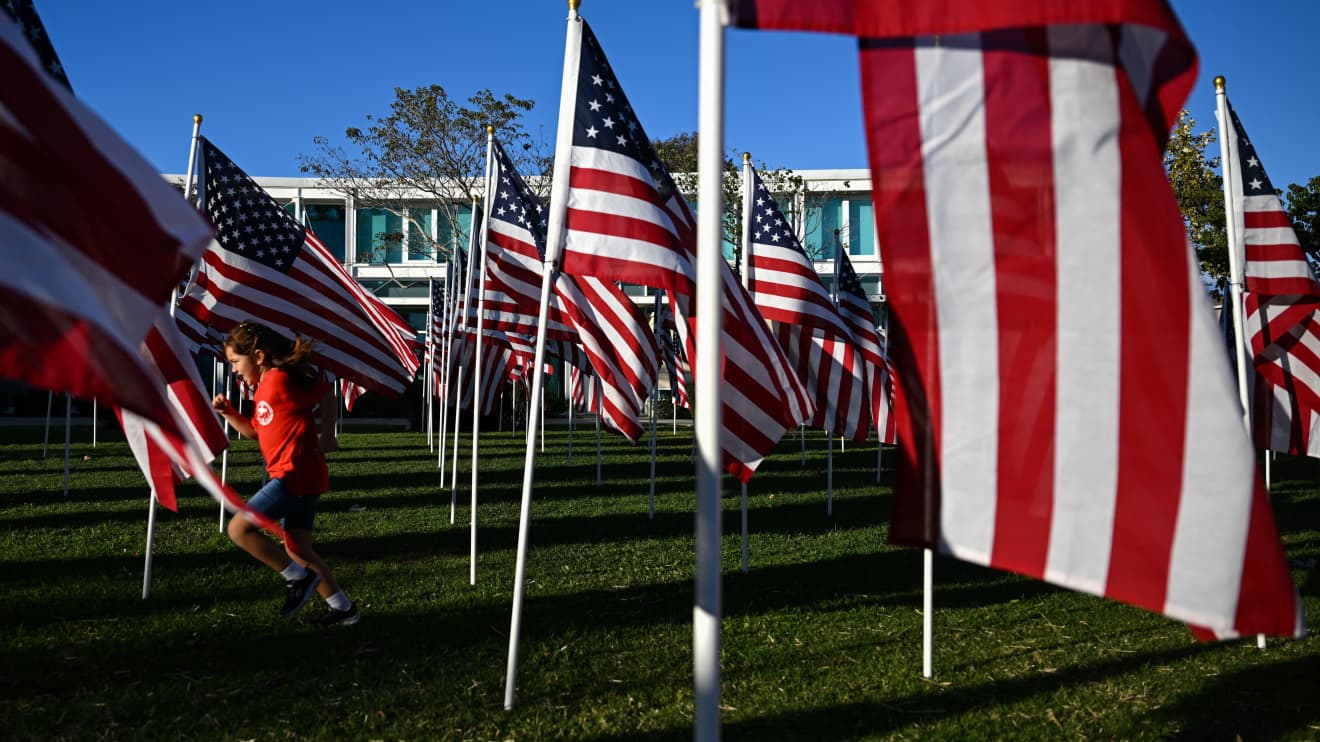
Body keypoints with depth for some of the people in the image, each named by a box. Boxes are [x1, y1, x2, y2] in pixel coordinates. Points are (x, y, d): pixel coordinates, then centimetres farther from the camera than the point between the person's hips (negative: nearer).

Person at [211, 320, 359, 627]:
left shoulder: (280, 380, -12)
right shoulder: (265, 386, 18)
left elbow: (325, 392, -7)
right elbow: (255, 431, 24)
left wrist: (327, 437, -7)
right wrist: (227, 412, 10)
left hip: (296, 474, -10)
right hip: (298, 478, 10)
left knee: (239, 528, -11)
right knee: (298, 551, 12)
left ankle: (298, 578, -3)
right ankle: (342, 607, 18)